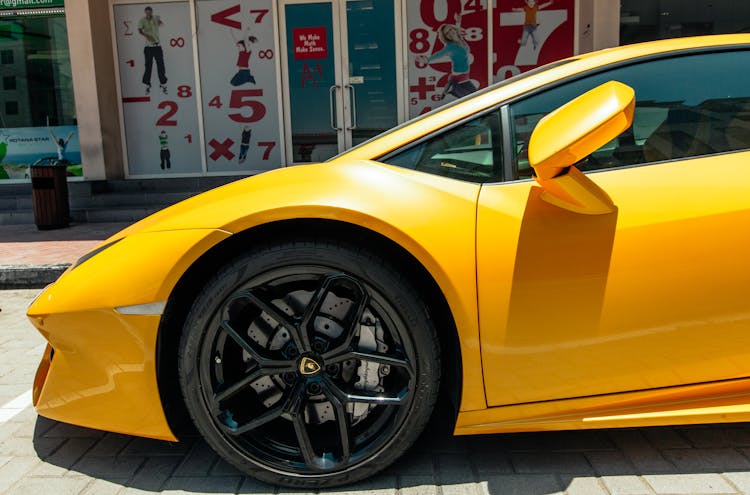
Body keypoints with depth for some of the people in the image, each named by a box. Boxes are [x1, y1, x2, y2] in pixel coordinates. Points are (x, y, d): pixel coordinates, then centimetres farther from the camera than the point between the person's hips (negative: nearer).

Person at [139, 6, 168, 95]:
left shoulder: (156, 18, 5)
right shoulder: (142, 21, -2)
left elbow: (161, 23, -10)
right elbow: (140, 30, -15)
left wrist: (159, 22, -33)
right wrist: (147, 36, -34)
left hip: (157, 46, 1)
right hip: (148, 47, -1)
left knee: (161, 66, 1)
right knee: (148, 66, 2)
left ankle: (163, 84, 12)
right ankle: (147, 85, 10)